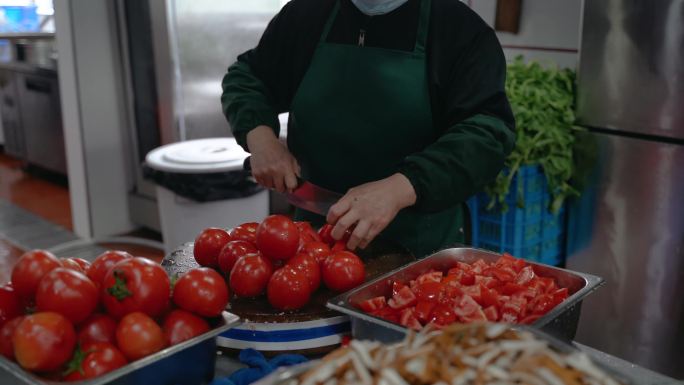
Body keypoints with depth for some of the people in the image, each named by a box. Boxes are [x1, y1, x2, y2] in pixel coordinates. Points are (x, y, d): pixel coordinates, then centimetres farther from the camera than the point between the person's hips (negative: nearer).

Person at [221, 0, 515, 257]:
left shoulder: (462, 28, -11)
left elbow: (489, 131, -21)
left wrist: (401, 187, -36)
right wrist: (259, 136, -9)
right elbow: (245, 76, 12)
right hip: (316, 232, 3)